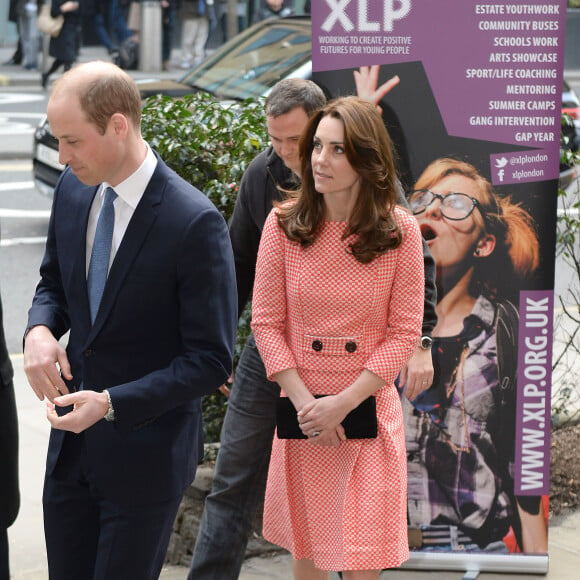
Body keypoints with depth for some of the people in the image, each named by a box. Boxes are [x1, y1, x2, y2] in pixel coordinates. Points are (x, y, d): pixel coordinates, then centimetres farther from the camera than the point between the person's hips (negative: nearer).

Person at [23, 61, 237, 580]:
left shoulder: (195, 223, -21)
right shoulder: (73, 189, -1)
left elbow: (211, 361, -17)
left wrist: (111, 403, -25)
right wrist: (40, 330, -7)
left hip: (144, 452, -6)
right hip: (71, 443, 6)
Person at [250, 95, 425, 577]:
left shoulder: (400, 231, -7)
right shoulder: (284, 224, -4)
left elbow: (405, 333, -5)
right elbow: (266, 323, -2)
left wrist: (343, 403, -14)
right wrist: (304, 401, -13)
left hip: (369, 405, -1)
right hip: (301, 404, 1)